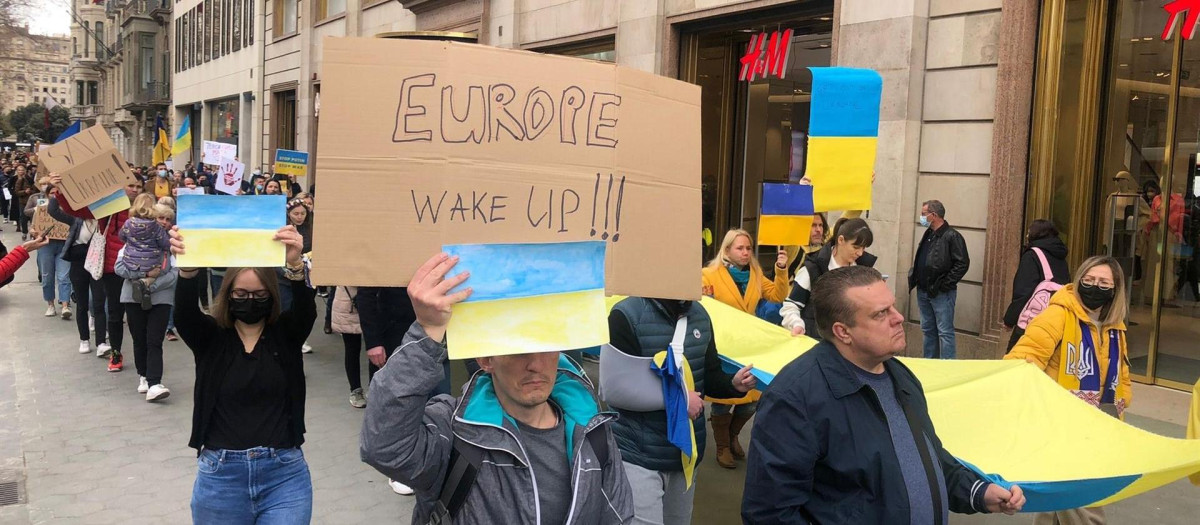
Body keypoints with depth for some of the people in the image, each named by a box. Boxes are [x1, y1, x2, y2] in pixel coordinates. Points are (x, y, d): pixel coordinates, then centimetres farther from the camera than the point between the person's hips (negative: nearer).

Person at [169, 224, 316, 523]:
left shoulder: (286, 334, 2)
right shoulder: (210, 337, 2)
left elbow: (306, 310, -18)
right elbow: (185, 313, -17)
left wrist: (295, 267, -38)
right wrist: (187, 269, -38)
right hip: (221, 475, 1)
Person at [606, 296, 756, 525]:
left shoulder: (699, 315, 5)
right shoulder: (626, 315, -16)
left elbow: (710, 377, 12)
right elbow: (614, 390, -22)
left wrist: (733, 383, -10)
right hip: (638, 454, -6)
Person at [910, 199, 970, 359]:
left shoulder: (952, 236, -12)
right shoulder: (928, 235, 14)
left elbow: (963, 263, -17)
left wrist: (945, 285, -17)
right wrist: (914, 278, 9)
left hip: (942, 293, -8)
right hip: (923, 291, 9)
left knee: (945, 332, -5)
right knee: (928, 330, 15)